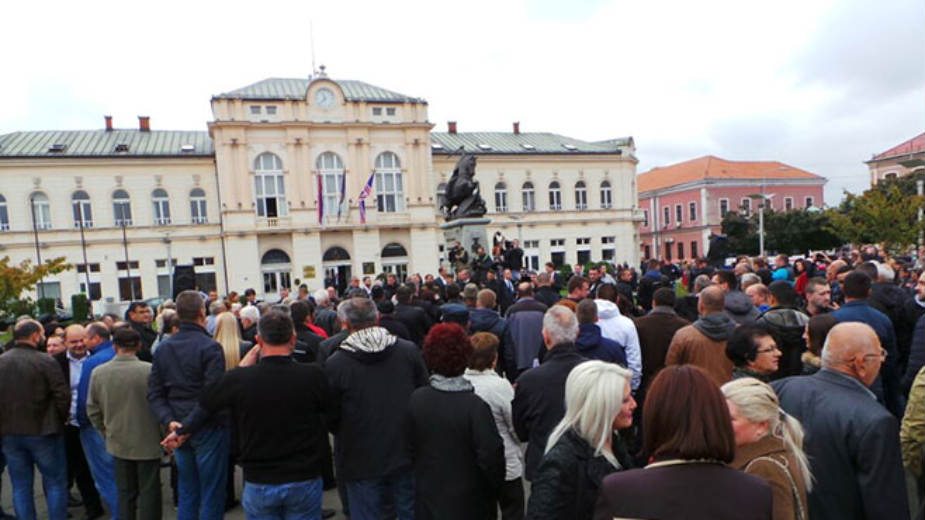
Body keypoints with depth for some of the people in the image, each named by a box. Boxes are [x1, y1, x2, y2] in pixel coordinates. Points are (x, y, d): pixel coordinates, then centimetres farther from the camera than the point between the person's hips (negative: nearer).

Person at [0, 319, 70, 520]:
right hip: (42, 431, -5)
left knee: (21, 487, 14)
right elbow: (62, 396, -16)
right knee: (55, 483, 7)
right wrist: (59, 420, 2)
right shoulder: (45, 361, -16)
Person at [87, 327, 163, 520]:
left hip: (118, 443, 4)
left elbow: (92, 410, 4)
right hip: (148, 443, -4)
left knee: (125, 493, 17)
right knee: (149, 493, 8)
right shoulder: (150, 370, -20)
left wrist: (106, 432, 19)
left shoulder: (98, 372, -6)